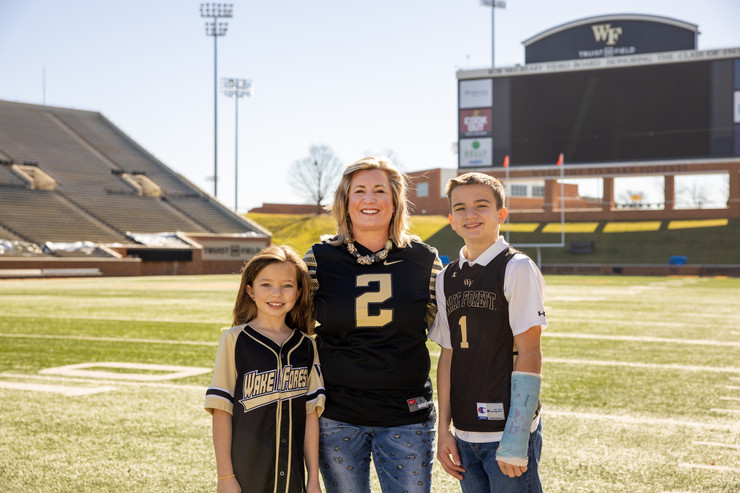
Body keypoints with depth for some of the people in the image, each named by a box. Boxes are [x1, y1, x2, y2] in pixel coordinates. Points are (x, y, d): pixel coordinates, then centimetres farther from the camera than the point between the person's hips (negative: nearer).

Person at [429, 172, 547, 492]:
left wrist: (516, 437, -15)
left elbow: (528, 354, -11)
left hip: (509, 430, -5)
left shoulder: (517, 268, -8)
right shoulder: (446, 279, 9)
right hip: (465, 435, 5)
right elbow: (447, 356, 12)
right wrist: (443, 429, 8)